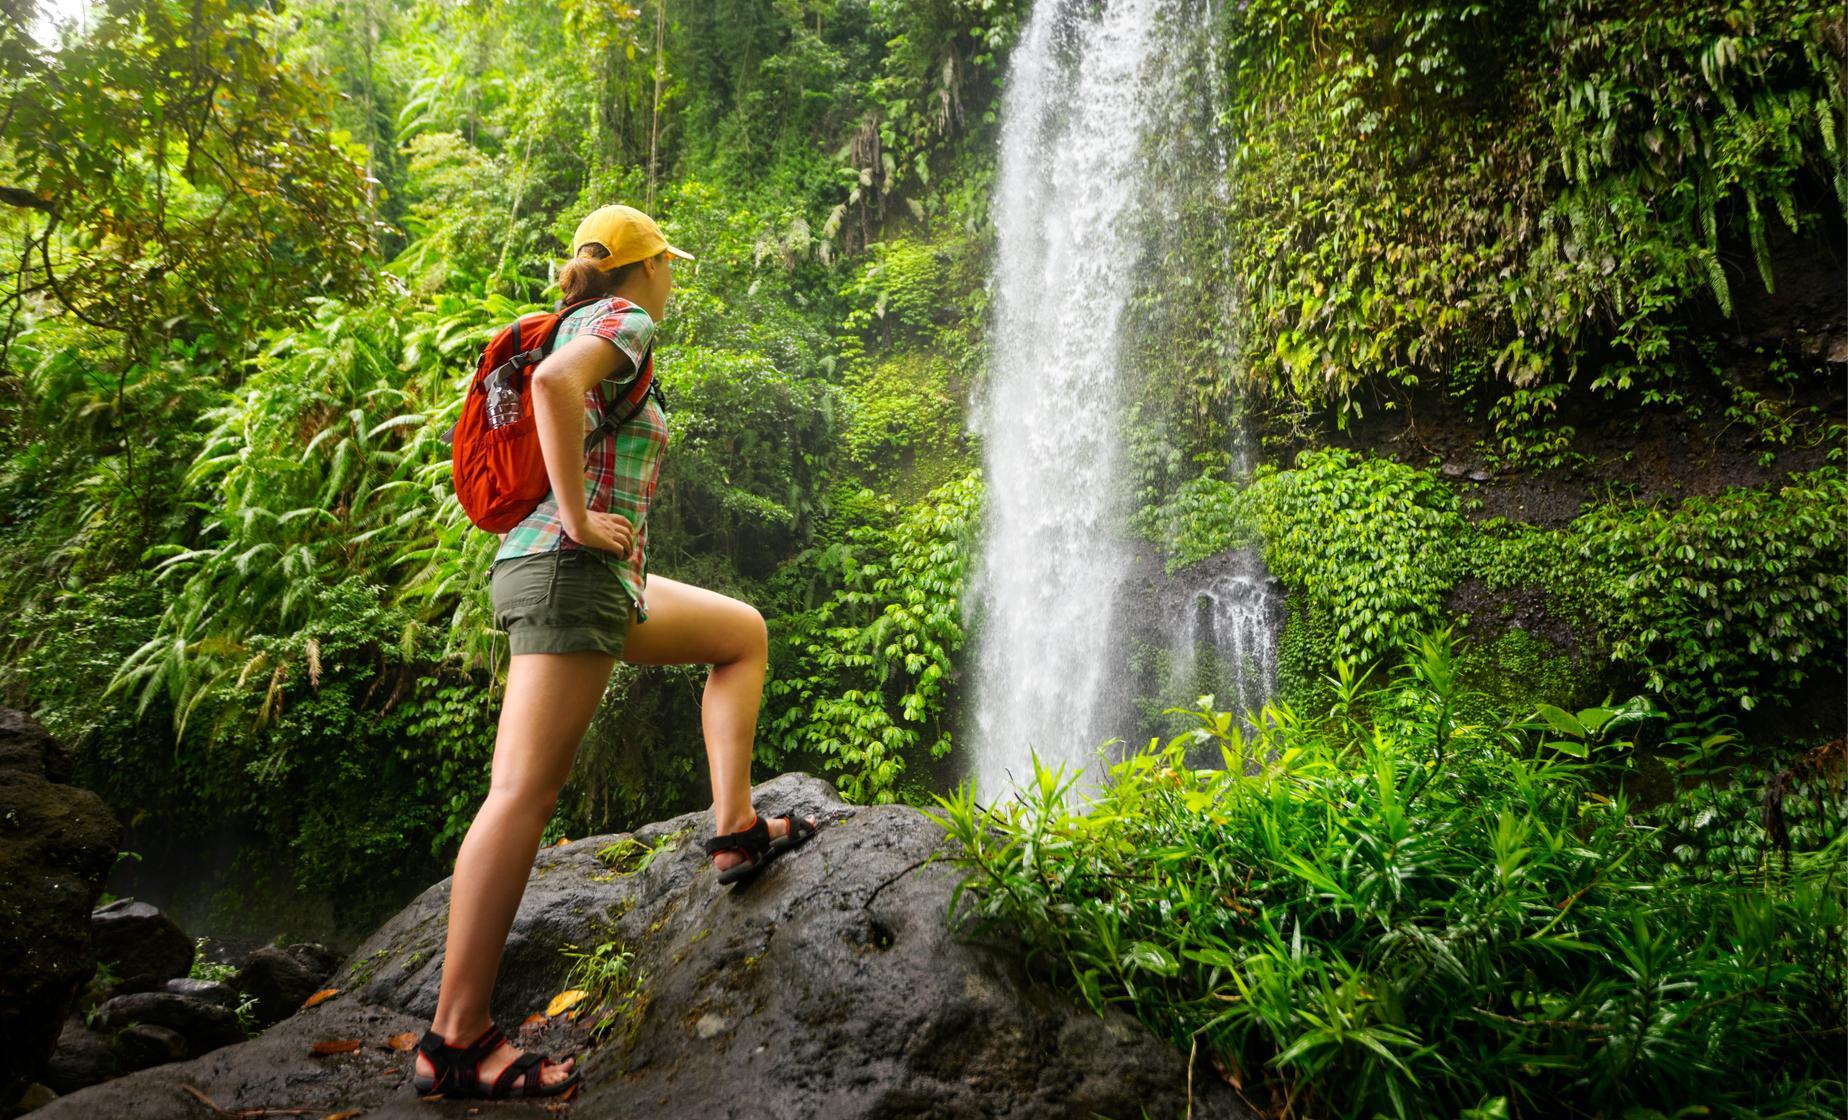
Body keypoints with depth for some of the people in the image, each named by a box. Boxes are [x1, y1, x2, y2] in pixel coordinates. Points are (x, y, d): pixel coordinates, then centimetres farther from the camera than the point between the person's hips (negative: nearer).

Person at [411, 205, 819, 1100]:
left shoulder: (579, 325, 23)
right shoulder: (626, 321, -4)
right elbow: (554, 383, -26)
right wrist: (577, 515, -21)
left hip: (602, 579, 10)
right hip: (571, 566, -10)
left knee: (744, 633, 20)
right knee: (524, 793, -11)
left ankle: (736, 829, 12)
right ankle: (456, 1039, -7)